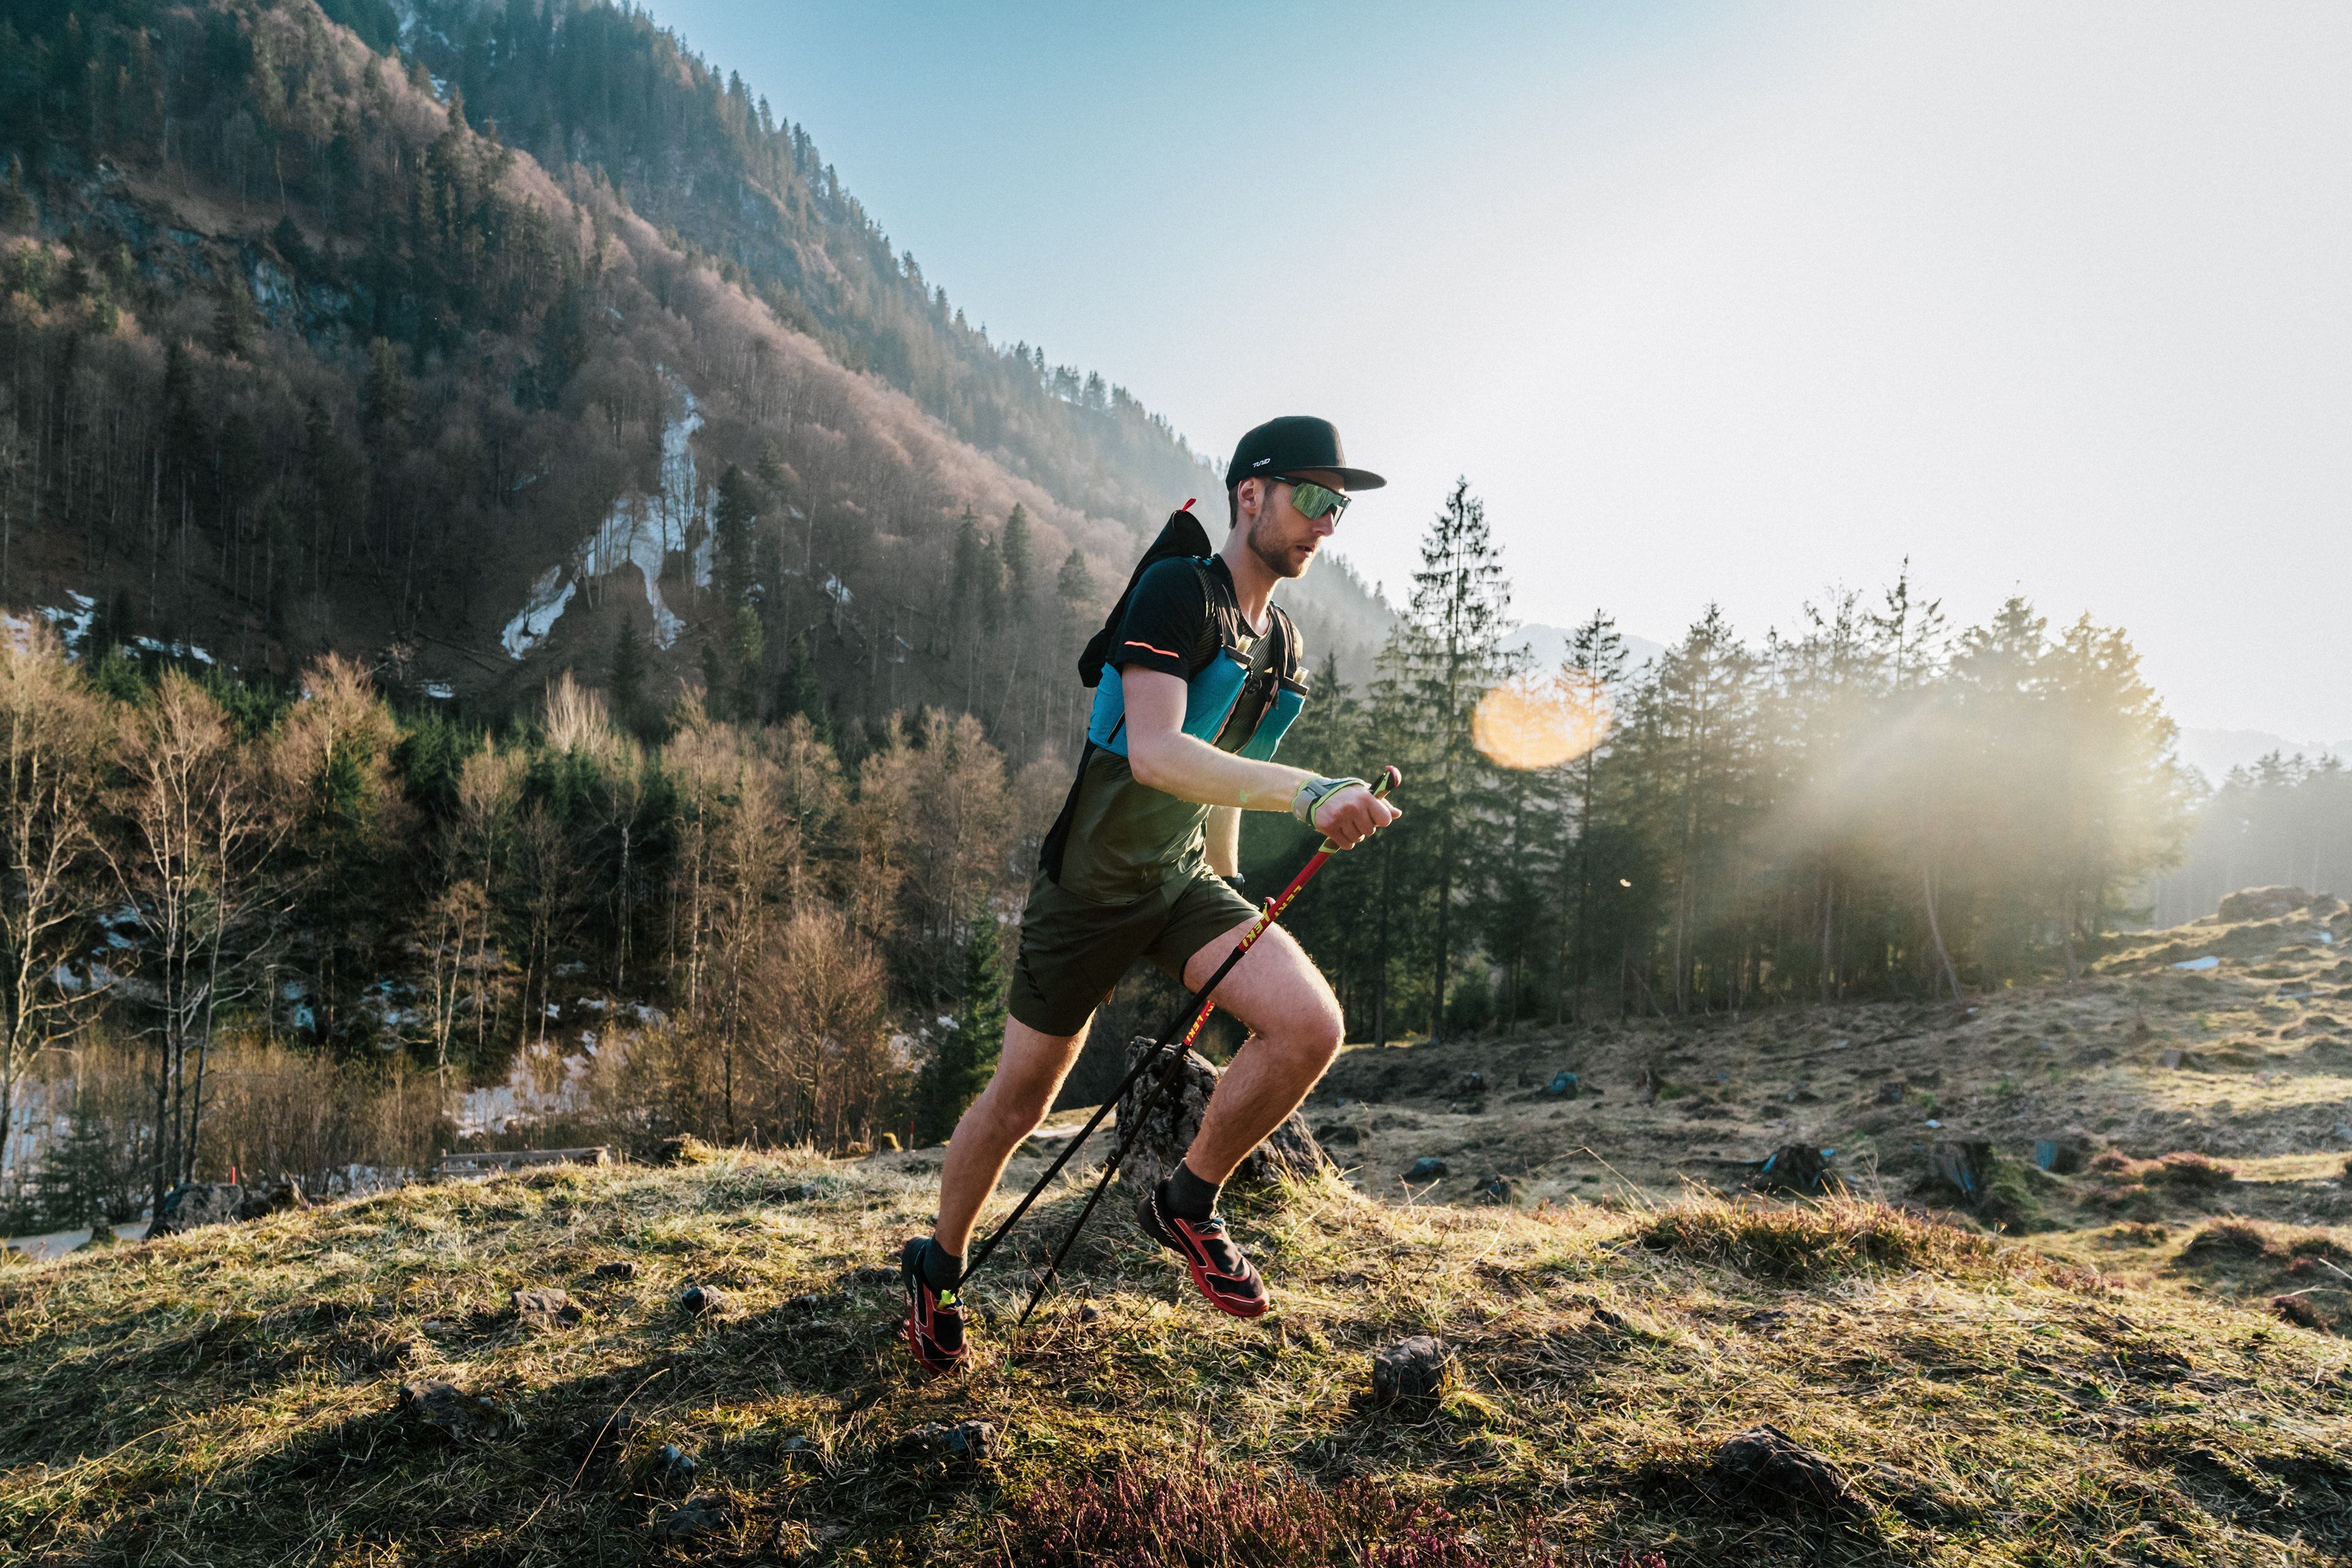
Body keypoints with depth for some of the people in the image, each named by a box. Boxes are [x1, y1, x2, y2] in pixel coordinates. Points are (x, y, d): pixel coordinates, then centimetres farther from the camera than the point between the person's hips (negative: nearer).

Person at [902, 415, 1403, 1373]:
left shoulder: (1280, 643, 8)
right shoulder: (1176, 592, -17)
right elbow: (1154, 753, -31)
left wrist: (1224, 899, 22)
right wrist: (1310, 793, -39)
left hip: (1185, 879, 6)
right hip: (1091, 885, -6)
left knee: (1311, 1026, -19)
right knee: (1019, 1102, 6)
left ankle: (1185, 1205, 4)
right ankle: (937, 1270, 33)